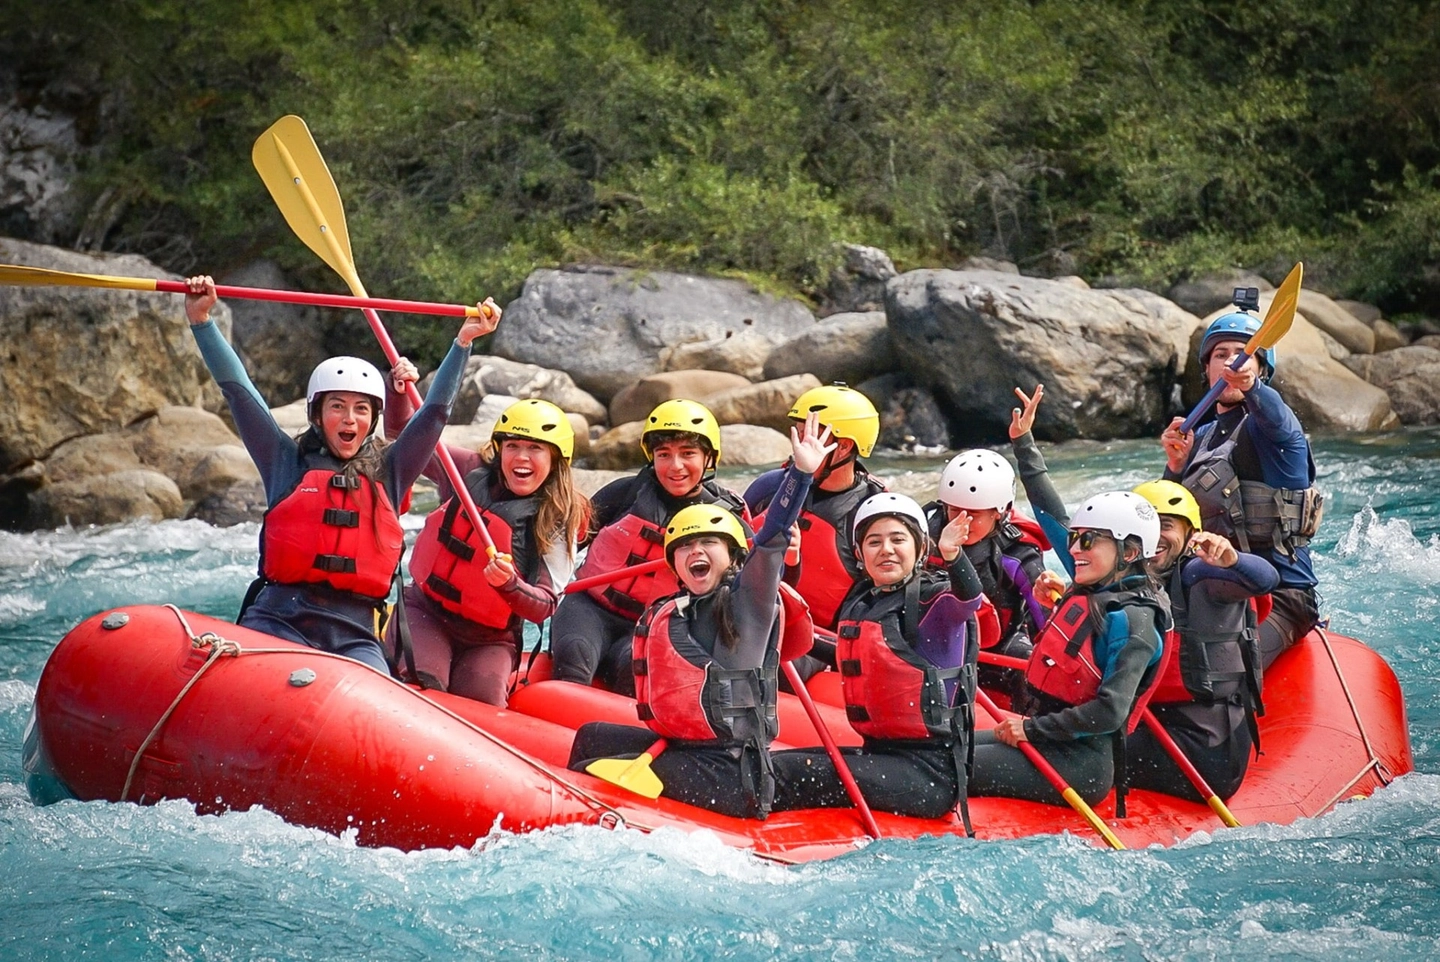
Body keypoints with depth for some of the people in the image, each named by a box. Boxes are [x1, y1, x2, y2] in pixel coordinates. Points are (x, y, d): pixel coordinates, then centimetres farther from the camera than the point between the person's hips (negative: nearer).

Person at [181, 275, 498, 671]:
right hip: (278, 620, -2)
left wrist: (464, 341, 16)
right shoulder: (288, 462, 15)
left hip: (353, 634, 2)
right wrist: (201, 320, 10)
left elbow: (435, 410, 20)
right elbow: (237, 388, 13)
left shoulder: (388, 474, 18)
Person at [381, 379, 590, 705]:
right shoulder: (472, 473, 0)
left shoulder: (559, 523, -7)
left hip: (490, 640, 0)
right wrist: (399, 389, -12)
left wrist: (509, 584, -34)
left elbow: (544, 607, -14)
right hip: (425, 612, 0)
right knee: (423, 684, -27)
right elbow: (401, 431, 8)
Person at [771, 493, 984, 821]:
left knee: (784, 771, -23)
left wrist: (952, 557, -52)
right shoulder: (858, 602, 14)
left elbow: (968, 600, -31)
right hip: (878, 752, 8)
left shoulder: (932, 601, -8)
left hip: (929, 772, -8)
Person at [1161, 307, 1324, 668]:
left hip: (1280, 597, -6)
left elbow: (1278, 421, -31)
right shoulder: (1202, 438, 16)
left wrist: (1250, 387, -54)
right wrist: (1176, 467, -8)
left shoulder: (1265, 426, -4)